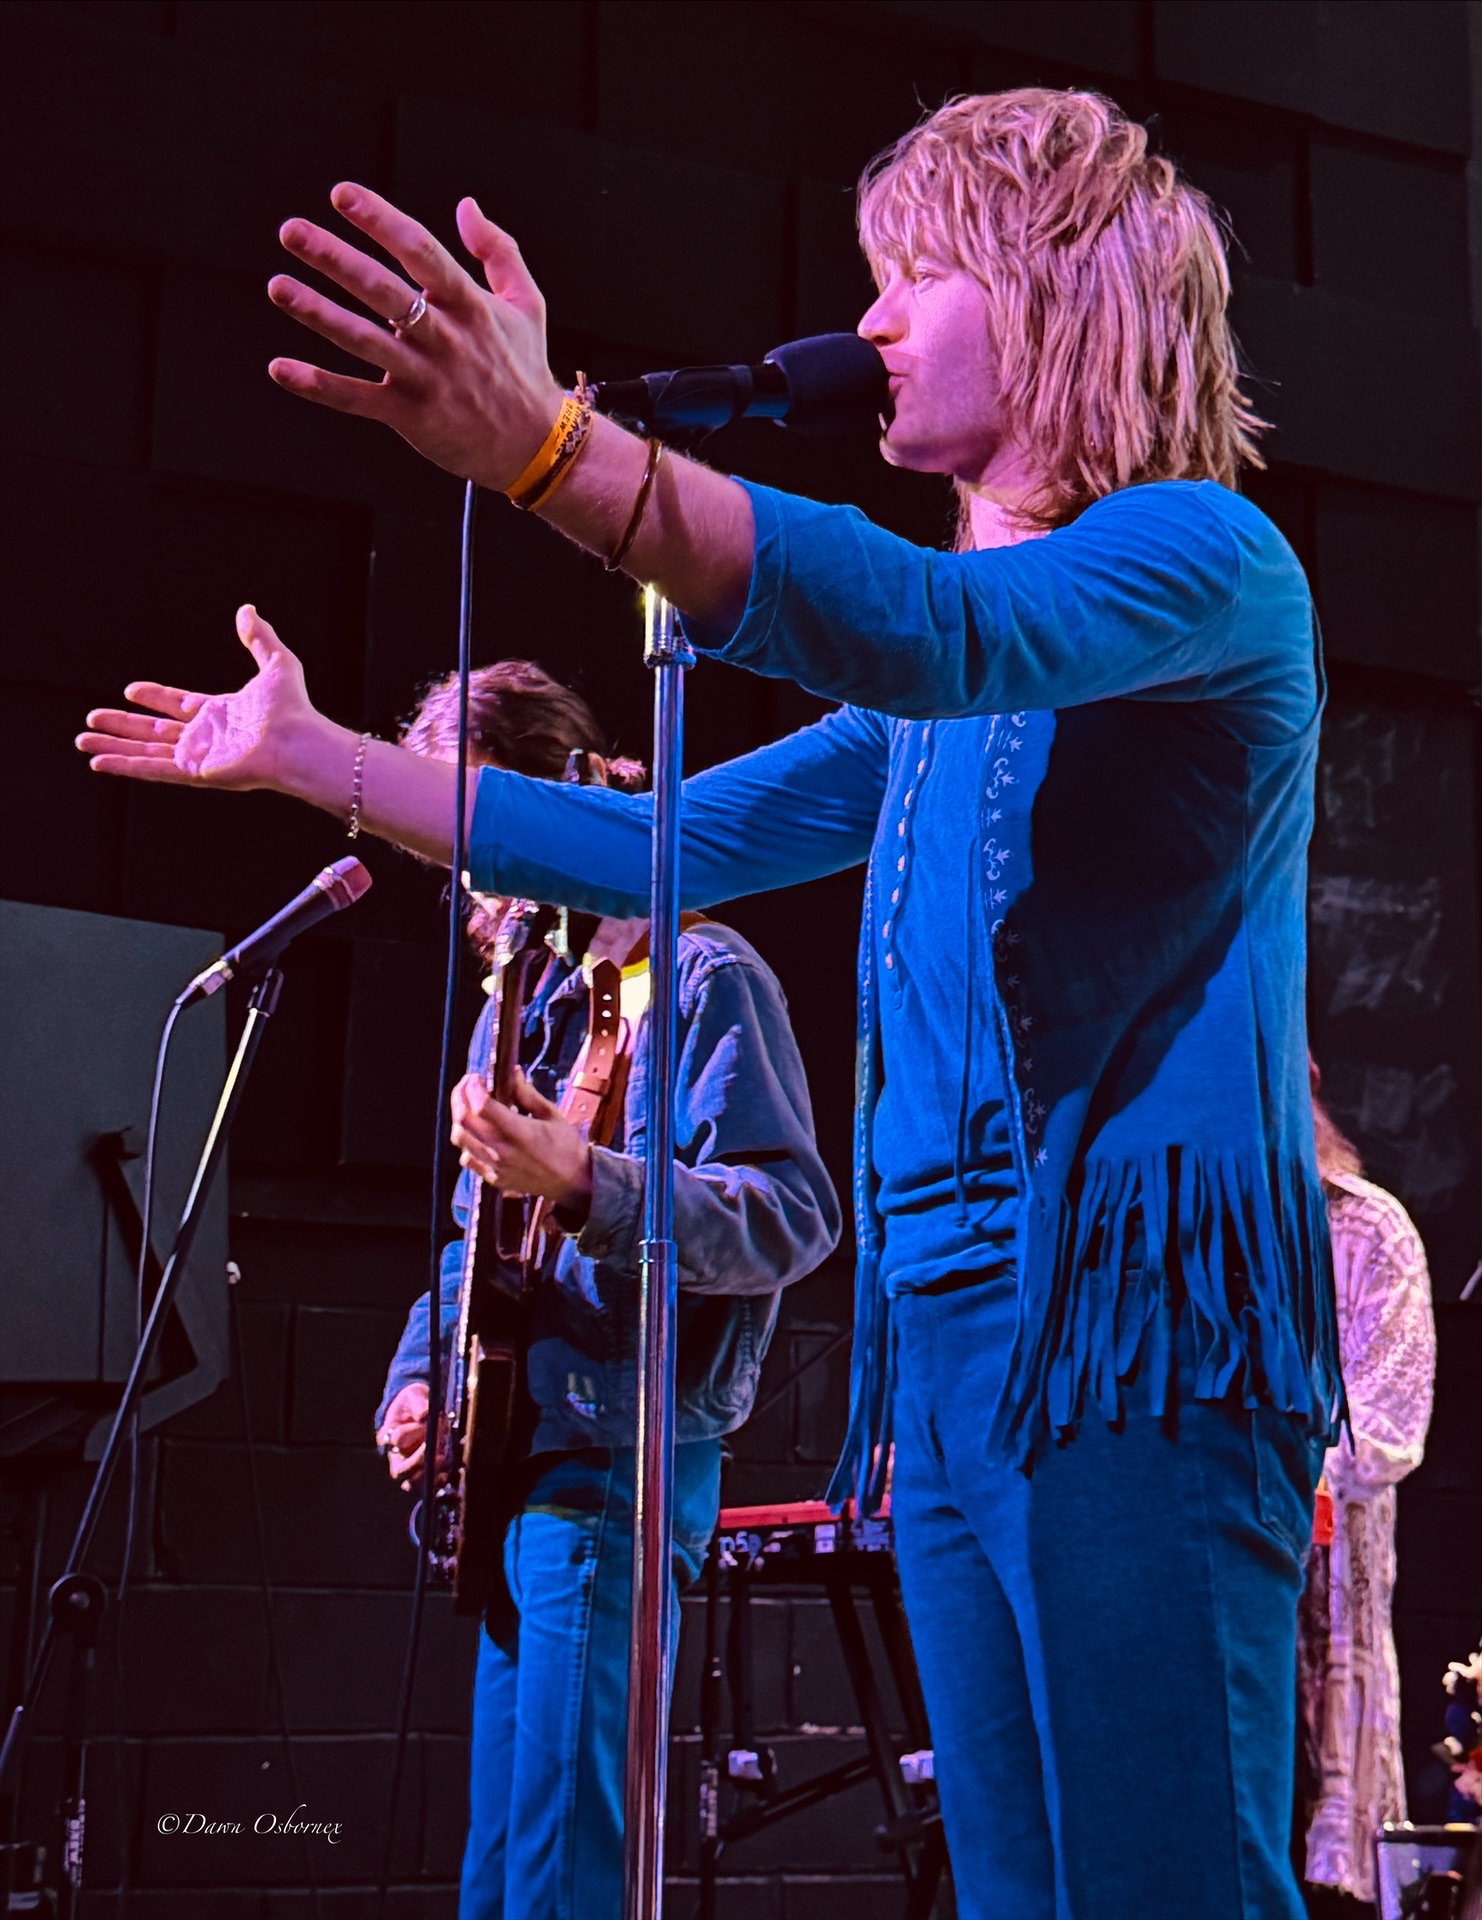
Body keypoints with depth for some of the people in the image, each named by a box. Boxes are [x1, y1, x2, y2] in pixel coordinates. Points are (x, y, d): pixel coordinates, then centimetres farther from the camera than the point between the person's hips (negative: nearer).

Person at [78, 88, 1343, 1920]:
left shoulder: (1207, 556, -5)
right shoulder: (939, 711, 23)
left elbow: (938, 631, -25)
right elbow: (660, 844, 27)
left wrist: (549, 449, -38)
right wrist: (304, 753, 27)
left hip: (1135, 1337, -9)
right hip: (946, 1350, 9)